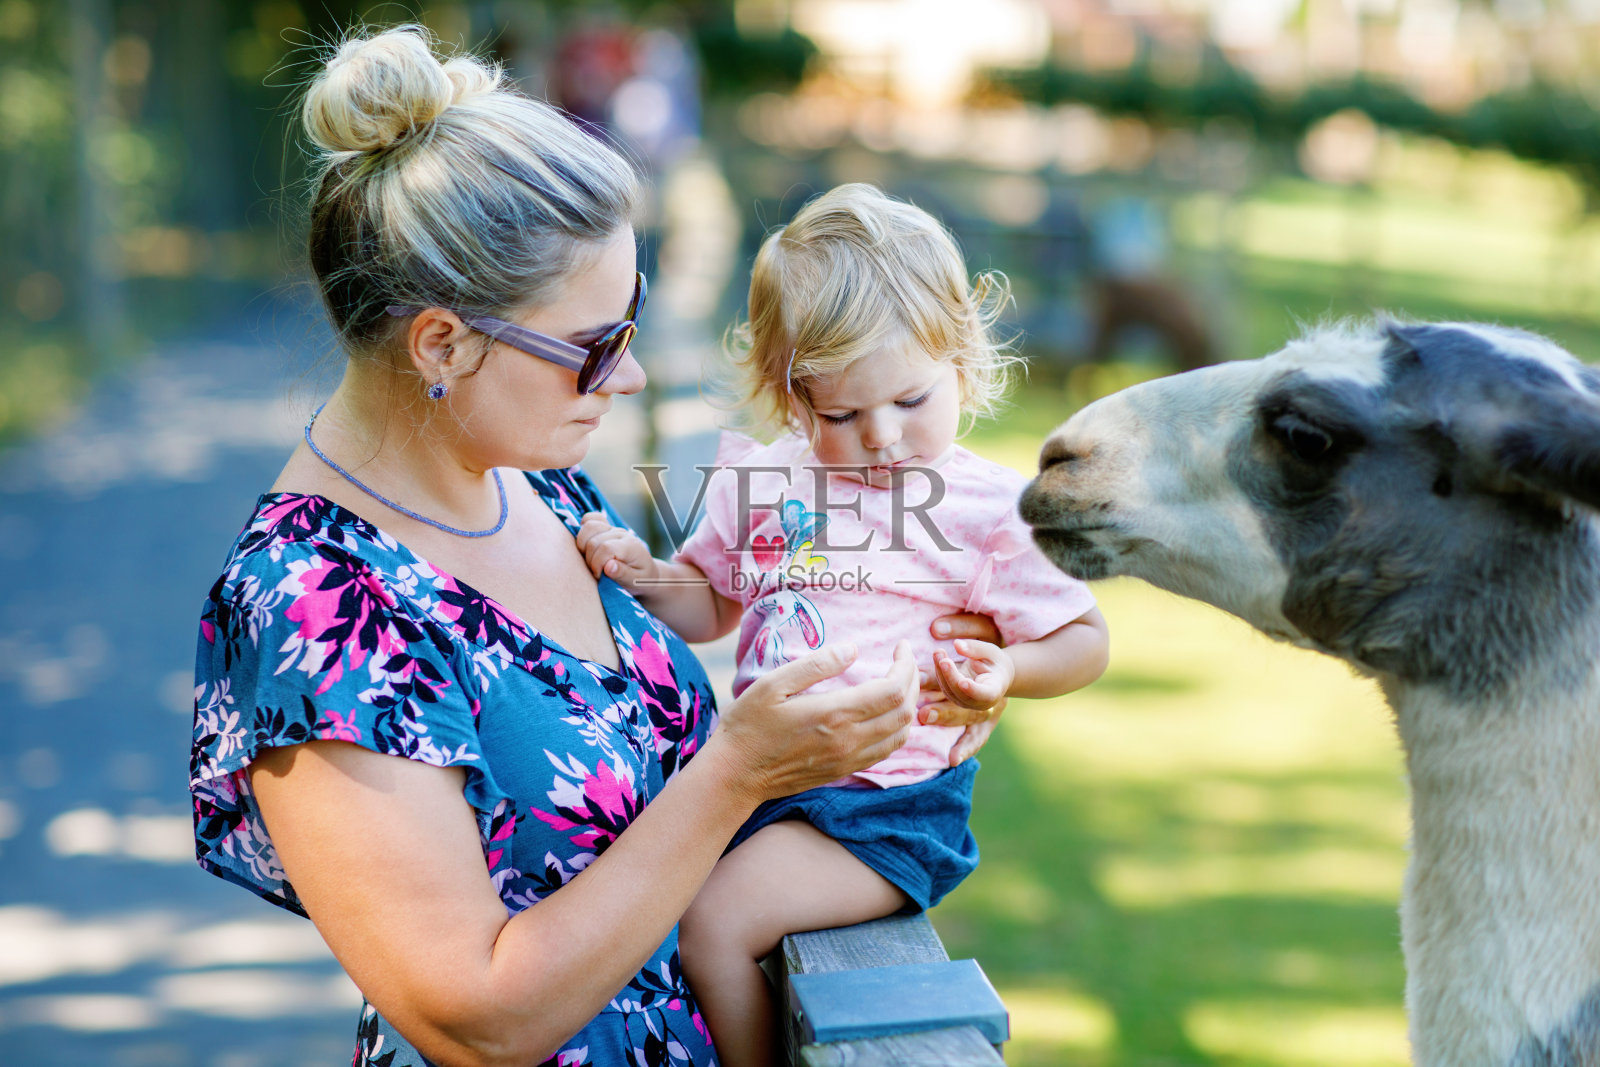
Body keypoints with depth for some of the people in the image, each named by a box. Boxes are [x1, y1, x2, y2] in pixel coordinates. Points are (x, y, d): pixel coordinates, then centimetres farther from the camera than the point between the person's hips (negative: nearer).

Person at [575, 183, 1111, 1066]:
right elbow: (710, 607, 18)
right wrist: (643, 573, -3)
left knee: (711, 921, -19)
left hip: (884, 801, -6)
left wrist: (1004, 671, -23)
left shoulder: (990, 508, -9)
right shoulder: (762, 481, 5)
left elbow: (1082, 640, -2)